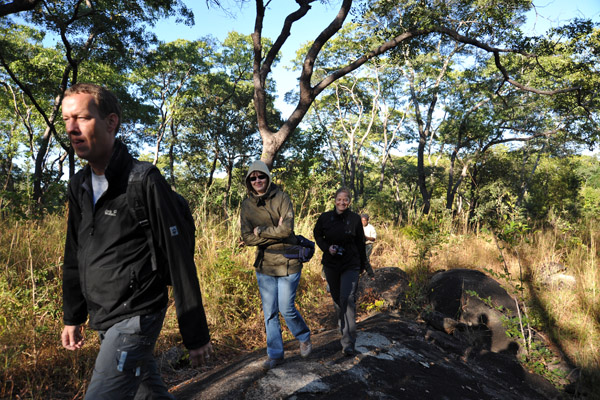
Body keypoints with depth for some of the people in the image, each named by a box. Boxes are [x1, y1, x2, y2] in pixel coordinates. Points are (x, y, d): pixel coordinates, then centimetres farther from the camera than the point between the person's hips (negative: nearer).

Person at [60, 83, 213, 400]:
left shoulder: (145, 181, -17)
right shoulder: (79, 186, 7)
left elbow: (180, 262, -17)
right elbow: (74, 257, 17)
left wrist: (196, 335, -14)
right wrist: (72, 317, 19)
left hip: (135, 317, -7)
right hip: (103, 320, 7)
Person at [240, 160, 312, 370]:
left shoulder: (281, 198, -9)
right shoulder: (247, 205, 1)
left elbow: (287, 229, -20)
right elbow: (247, 237, -7)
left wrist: (261, 231, -11)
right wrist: (275, 233, -15)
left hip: (287, 262, -3)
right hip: (264, 264, 4)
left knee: (286, 309, 2)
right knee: (269, 313, 10)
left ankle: (304, 337, 32)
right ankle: (275, 354, 27)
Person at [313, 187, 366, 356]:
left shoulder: (355, 219, -5)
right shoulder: (325, 217, -4)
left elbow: (360, 243, 6)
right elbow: (317, 235, 11)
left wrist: (362, 264, 13)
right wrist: (327, 247, -8)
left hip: (350, 265, -2)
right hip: (331, 264, 3)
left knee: (347, 299, -13)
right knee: (336, 298, 15)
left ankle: (348, 343, -10)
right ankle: (342, 327, 41)